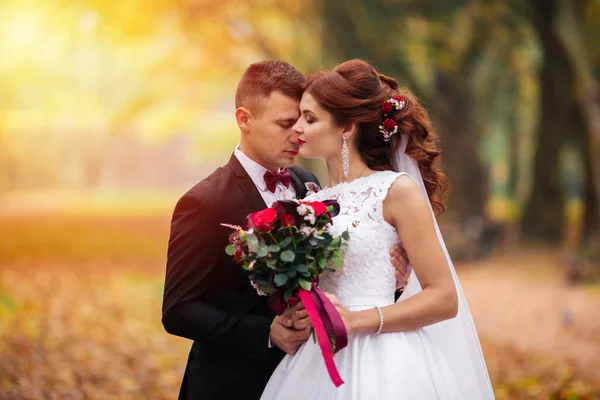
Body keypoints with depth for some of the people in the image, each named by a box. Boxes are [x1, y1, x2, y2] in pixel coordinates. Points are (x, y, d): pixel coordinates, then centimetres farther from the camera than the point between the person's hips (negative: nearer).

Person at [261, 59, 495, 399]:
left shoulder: (397, 190, -7)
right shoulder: (315, 202, 10)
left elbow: (444, 298, -10)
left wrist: (356, 320, -17)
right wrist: (289, 322, -1)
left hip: (379, 364, -6)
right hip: (317, 363, 6)